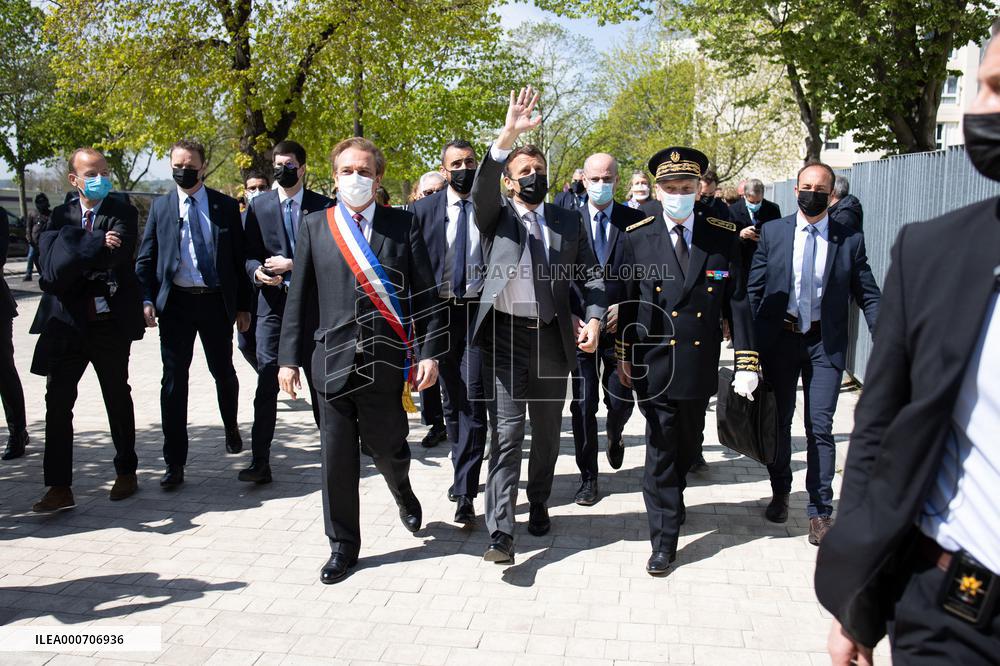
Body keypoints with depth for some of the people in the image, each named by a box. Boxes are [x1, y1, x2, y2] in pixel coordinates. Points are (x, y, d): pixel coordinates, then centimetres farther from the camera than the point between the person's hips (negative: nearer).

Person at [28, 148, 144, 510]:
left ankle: (126, 473, 27)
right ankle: (59, 486, 6)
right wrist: (97, 246, -18)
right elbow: (51, 267, -6)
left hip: (110, 323, -2)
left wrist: (72, 267, -12)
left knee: (118, 399, 11)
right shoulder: (60, 216, 8)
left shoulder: (123, 213, -1)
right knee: (57, 401, -1)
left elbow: (116, 257, -18)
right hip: (65, 322, 2)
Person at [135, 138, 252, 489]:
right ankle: (175, 463, 8)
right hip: (175, 302, 0)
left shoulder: (225, 206, 3)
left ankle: (231, 427, 42)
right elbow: (146, 259, 6)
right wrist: (147, 300, -7)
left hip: (216, 302, 0)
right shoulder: (161, 206, 5)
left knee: (224, 372, 12)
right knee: (174, 381, 1)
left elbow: (239, 257, 4)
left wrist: (243, 305, 2)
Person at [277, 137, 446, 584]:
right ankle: (343, 545, 24)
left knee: (387, 448, 9)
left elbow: (425, 294, 1)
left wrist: (428, 353, -6)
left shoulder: (403, 225, 2)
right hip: (333, 359, 1)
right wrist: (289, 358, 4)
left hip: (386, 360, -1)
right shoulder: (314, 226, 7)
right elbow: (299, 297, 7)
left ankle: (402, 492, 45)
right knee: (337, 459, 6)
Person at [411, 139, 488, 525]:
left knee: (473, 400, -9)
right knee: (452, 400, 13)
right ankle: (463, 473, 32)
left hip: (481, 313, -2)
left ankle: (465, 494, -4)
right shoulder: (424, 210, 4)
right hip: (440, 313, 2)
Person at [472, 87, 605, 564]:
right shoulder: (496, 216, 4)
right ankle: (501, 531, -5)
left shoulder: (569, 221, 11)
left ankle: (538, 504, 34)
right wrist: (508, 135, -31)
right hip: (505, 336, -3)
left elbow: (591, 275, 10)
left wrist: (593, 318, -8)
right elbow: (483, 187, -18)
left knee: (547, 432, 14)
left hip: (552, 338, 3)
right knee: (507, 432, -6)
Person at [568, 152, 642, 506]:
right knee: (583, 406, 3)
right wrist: (570, 318, -9)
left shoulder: (634, 220, 1)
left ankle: (614, 434, 43)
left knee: (621, 403, 6)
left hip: (620, 326, 0)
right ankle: (588, 477, 19)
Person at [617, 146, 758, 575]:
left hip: (701, 363, 2)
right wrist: (622, 355, 3)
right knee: (660, 451, 2)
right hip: (653, 363, -2)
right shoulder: (637, 236, -4)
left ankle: (670, 501, 48)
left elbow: (737, 302, -1)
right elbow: (626, 299, 2)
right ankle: (664, 541, 14)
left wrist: (746, 362, -5)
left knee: (688, 446, 19)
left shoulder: (724, 236, -3)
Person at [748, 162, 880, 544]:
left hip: (825, 344, -1)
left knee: (820, 427, -1)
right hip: (778, 340, 1)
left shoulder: (849, 240, 0)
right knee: (779, 421, 12)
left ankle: (820, 511, 11)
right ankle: (780, 492, 33)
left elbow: (868, 295, 0)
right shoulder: (773, 232, 1)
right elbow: (755, 289, 2)